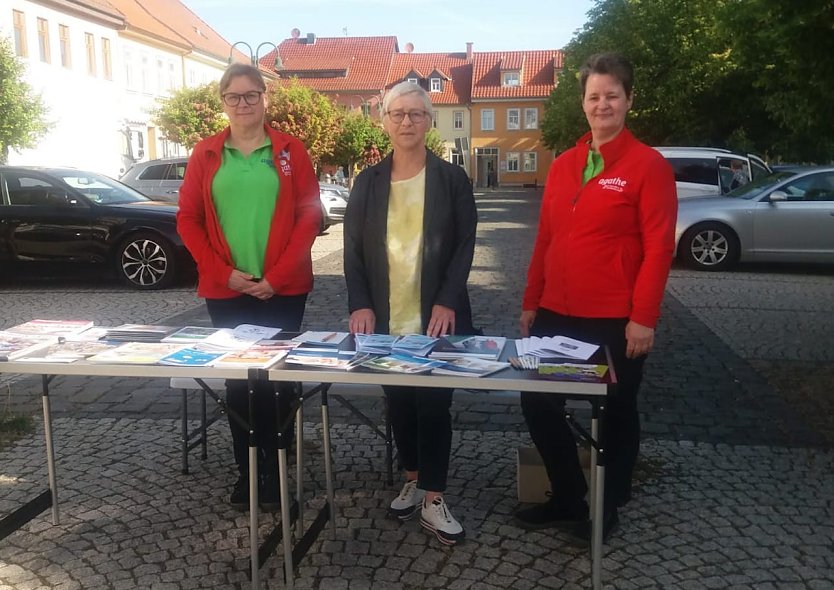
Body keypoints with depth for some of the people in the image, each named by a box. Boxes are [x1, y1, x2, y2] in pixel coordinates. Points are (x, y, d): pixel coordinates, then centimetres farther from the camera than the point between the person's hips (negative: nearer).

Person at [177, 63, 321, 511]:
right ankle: (245, 469, 22)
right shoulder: (205, 154, 6)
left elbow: (309, 217, -3)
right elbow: (188, 219, 4)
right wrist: (225, 273, -6)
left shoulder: (290, 151, 2)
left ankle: (275, 470, 18)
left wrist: (276, 277, -10)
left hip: (282, 289, -1)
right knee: (236, 379, 9)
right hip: (225, 290, 2)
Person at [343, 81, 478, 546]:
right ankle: (412, 480, 30)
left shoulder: (452, 178, 1)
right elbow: (353, 250, 4)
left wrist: (447, 302, -15)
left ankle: (433, 498, 12)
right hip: (385, 319, 3)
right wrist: (360, 304, -8)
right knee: (399, 403, 12)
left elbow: (465, 247, -4)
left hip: (435, 318, -2)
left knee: (434, 404, 0)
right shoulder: (368, 181, 7)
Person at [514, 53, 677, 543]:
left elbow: (659, 247, -11)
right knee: (538, 403, 8)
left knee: (616, 412, 11)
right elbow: (546, 238, 12)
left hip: (616, 319, -5)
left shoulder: (649, 165, -6)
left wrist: (643, 318, -15)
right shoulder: (562, 165, 10)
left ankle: (608, 507, 32)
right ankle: (568, 499, 28)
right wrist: (532, 302, 11)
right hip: (558, 313, 6)